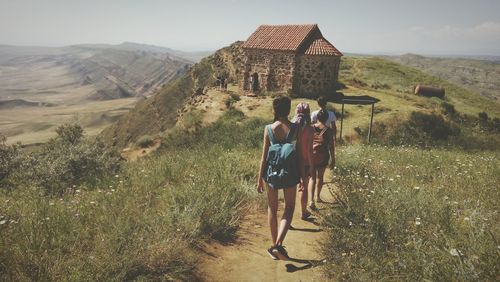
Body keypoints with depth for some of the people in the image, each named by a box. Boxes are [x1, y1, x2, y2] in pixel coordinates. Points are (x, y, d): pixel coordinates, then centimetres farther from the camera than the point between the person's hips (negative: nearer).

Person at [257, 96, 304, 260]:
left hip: (271, 172, 1)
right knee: (289, 208, 13)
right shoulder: (296, 129, -8)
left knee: (272, 209, 15)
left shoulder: (269, 129, -7)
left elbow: (264, 156, -6)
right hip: (290, 173, -1)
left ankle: (275, 246, 25)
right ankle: (279, 244, -3)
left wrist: (260, 179, 2)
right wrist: (301, 176, 6)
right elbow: (299, 155, -5)